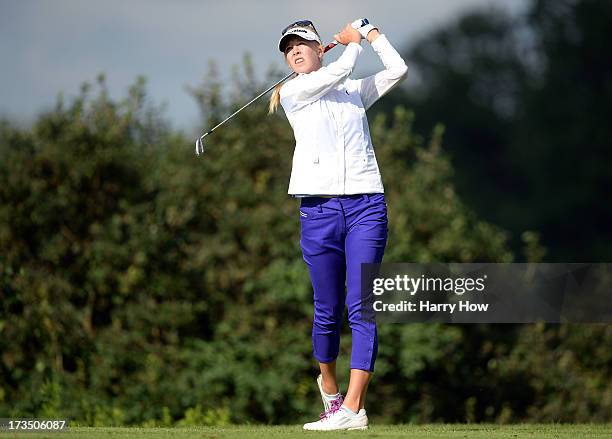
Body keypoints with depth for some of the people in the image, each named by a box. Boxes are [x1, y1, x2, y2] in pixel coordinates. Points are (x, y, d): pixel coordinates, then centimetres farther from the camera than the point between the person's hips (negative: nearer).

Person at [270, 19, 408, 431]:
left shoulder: (355, 91, 19)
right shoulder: (292, 93, 8)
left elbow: (398, 69, 9)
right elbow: (339, 71, -4)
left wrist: (372, 33, 15)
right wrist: (353, 43, 12)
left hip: (365, 206, 1)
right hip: (319, 208, -1)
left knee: (361, 308, -10)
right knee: (328, 311, 1)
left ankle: (353, 408, -17)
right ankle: (329, 387, 26)